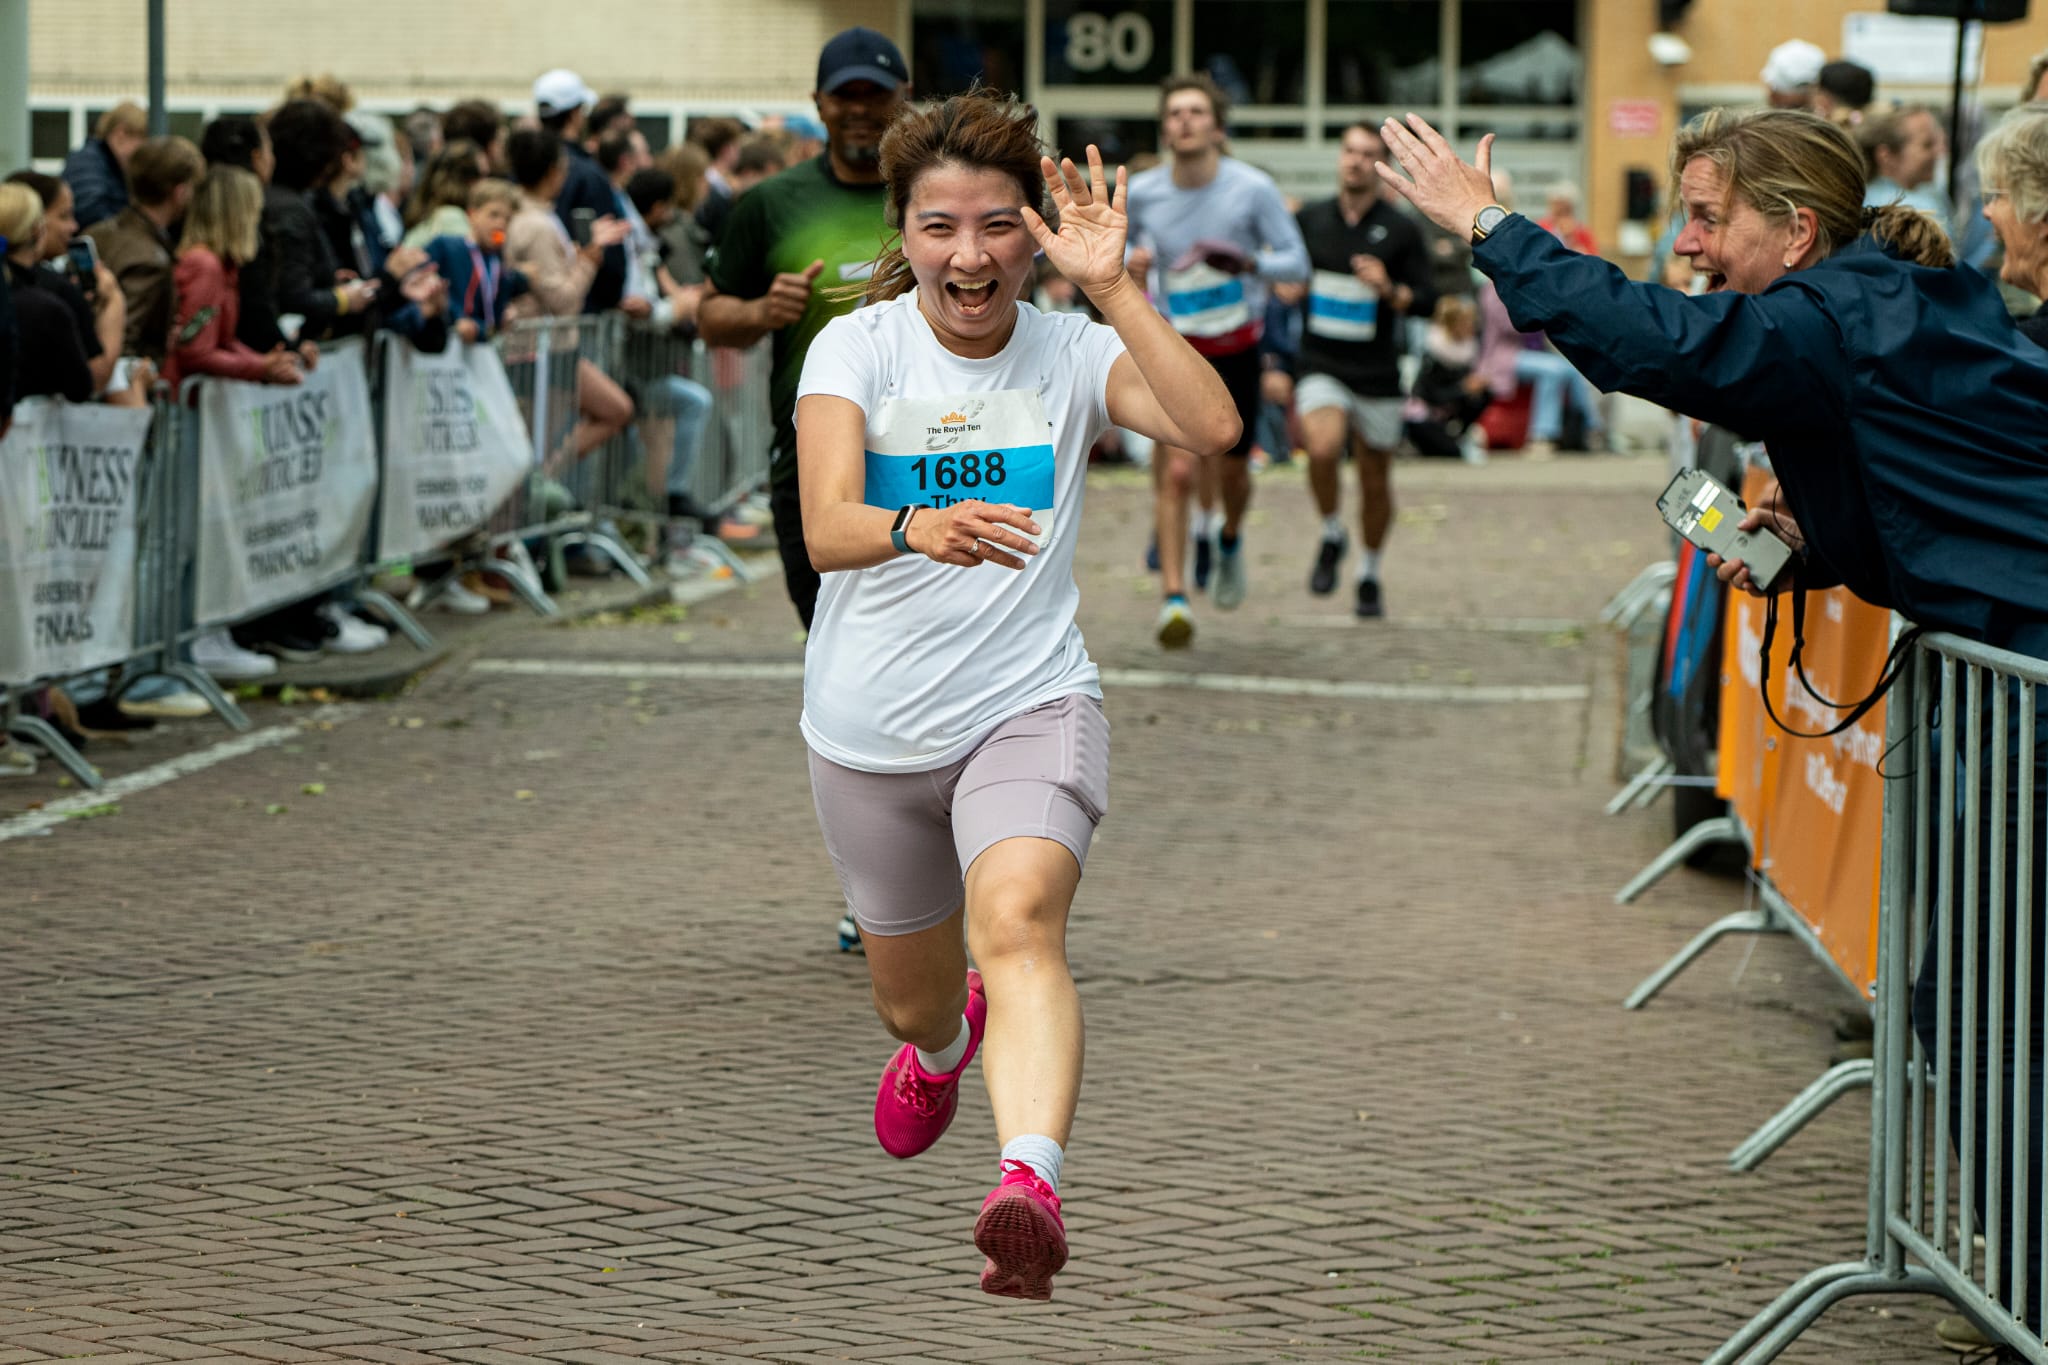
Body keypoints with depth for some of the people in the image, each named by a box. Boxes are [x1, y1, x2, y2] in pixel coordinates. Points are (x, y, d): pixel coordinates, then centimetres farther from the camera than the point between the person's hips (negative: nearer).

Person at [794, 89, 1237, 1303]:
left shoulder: (1070, 351, -4)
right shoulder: (856, 347, -7)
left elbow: (1213, 428, -22)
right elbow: (826, 526, -22)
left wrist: (1110, 285, -26)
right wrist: (918, 529, -44)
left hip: (1031, 702, -2)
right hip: (871, 728, 2)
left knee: (1019, 924, -30)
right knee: (911, 991, 20)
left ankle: (1031, 1186, -49)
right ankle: (942, 1047, 58)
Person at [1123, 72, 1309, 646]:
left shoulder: (1253, 189, -10)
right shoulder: (1142, 192, -5)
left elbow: (1297, 263, -8)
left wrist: (1250, 263, -28)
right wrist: (1130, 260, -8)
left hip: (1237, 348, 0)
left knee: (1231, 472, 10)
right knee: (1176, 473, -15)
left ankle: (1230, 538, 45)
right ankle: (1173, 598, -15)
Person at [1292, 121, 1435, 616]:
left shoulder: (1401, 230, -2)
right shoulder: (1308, 220, 5)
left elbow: (1428, 300, -2)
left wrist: (1390, 290, -23)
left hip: (1378, 372, 0)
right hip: (1321, 367, 0)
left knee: (1375, 478, 9)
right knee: (1323, 449, -27)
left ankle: (1369, 575, 30)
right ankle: (1331, 537, 0)